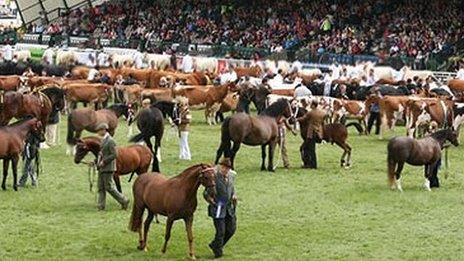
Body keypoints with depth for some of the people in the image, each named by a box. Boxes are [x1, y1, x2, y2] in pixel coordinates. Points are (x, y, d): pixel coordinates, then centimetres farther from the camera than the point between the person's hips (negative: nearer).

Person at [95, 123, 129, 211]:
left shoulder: (110, 141, -16)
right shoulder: (103, 140, 14)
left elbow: (114, 155, -21)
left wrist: (104, 161, -21)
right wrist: (97, 161, 10)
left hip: (108, 168, -10)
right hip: (101, 168, 10)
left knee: (109, 188, -6)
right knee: (101, 188, 8)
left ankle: (124, 201, 4)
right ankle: (101, 206, 11)